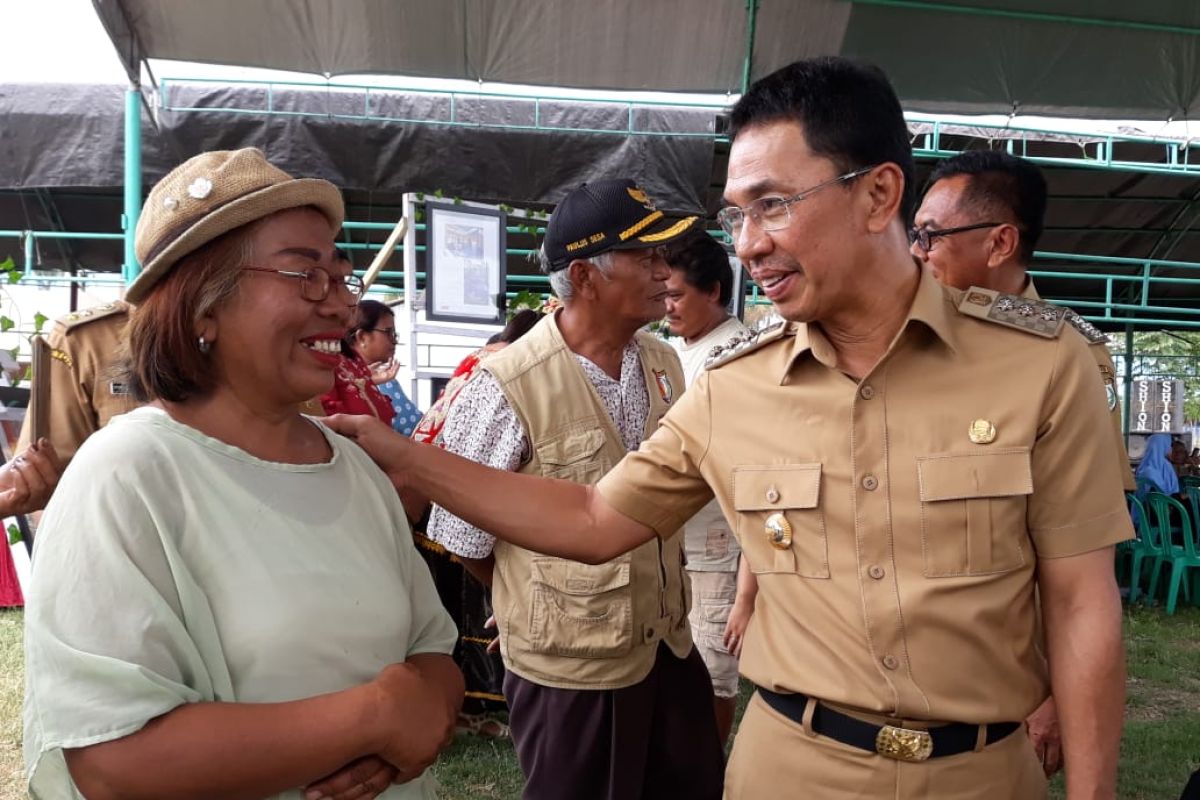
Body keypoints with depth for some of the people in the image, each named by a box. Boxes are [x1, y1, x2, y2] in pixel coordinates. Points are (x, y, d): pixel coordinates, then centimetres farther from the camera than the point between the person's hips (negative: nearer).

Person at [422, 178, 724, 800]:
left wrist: (654, 597, 14)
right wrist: (539, 602, 4)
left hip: (671, 648, 6)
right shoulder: (508, 386, -21)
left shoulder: (664, 363, 0)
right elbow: (458, 529, -11)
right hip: (570, 667, -6)